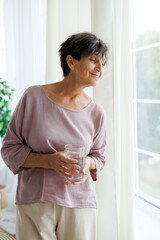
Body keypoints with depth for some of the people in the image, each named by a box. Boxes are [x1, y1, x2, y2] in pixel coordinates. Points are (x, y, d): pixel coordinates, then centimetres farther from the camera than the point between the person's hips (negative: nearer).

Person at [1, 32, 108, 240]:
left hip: (79, 205, 2)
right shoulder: (33, 97, -6)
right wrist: (49, 160, -17)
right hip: (34, 202, -2)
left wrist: (88, 164, -9)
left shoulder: (96, 112, 1)